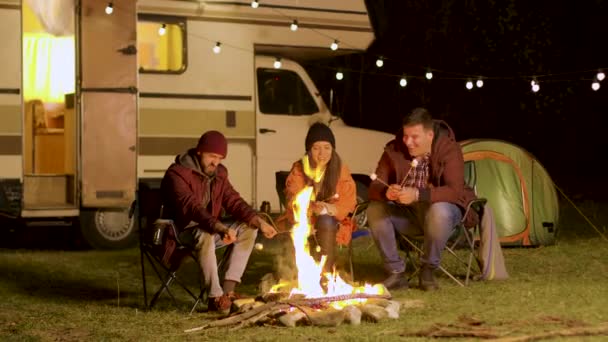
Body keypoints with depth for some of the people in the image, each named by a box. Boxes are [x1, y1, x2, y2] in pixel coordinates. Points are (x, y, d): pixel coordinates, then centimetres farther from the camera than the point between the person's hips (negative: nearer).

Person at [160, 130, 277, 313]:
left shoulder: (218, 173, 8)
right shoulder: (177, 173, -18)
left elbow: (234, 202, 7)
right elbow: (191, 207, -32)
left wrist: (259, 221, -10)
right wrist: (220, 228, -46)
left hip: (210, 229, 8)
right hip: (181, 233, -8)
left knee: (248, 229, -5)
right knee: (205, 234, -38)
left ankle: (228, 291, -13)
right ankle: (215, 297, -34)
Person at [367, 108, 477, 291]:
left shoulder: (449, 150, -17)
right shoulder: (394, 150, -7)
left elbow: (454, 191, -28)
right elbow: (375, 187, -8)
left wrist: (418, 195, -42)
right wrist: (386, 193, -34)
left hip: (442, 209, -4)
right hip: (407, 215, 4)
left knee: (439, 212, -39)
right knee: (375, 210, -22)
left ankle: (428, 271, -17)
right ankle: (395, 272, -16)